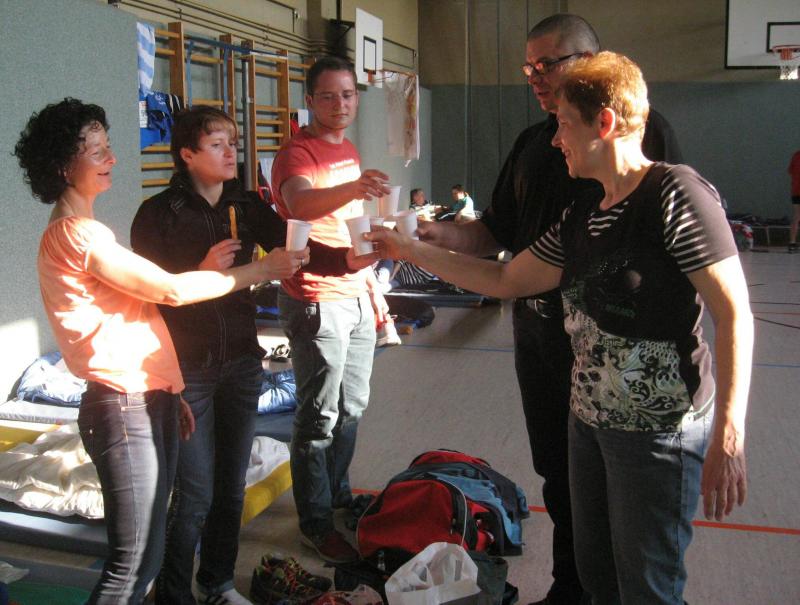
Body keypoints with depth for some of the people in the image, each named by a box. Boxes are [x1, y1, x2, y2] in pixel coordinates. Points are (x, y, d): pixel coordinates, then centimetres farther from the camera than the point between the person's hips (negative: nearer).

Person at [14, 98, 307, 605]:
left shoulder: (91, 230, 18)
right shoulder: (75, 234, -14)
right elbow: (170, 290, -16)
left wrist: (167, 392, 19)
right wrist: (261, 270, -8)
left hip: (149, 400, 10)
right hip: (123, 409, -10)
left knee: (150, 551, 15)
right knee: (130, 563, -5)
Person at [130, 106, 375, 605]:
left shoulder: (246, 205, 4)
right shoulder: (159, 215, -8)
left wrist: (349, 258, -23)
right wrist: (202, 272, -23)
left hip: (241, 362, 5)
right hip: (188, 369, -4)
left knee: (232, 485, 14)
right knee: (195, 494, -1)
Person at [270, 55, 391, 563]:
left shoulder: (348, 150, 14)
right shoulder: (298, 152, -13)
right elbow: (299, 204, -35)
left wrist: (371, 286, 20)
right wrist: (354, 186, -53)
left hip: (355, 296, 8)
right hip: (317, 301, -8)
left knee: (352, 407, 16)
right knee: (320, 417, 0)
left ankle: (338, 494, 33)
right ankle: (316, 523, 13)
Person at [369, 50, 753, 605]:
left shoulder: (675, 194, -16)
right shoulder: (581, 219, 8)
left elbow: (734, 314, -20)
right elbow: (504, 279, 16)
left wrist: (728, 438, -24)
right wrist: (411, 250, 16)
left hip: (661, 430, -8)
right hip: (589, 419, 8)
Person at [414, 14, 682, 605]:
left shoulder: (642, 128, -7)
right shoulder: (532, 143, 13)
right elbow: (498, 232, 15)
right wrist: (443, 235, -3)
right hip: (535, 327, 6)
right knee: (557, 470, 16)